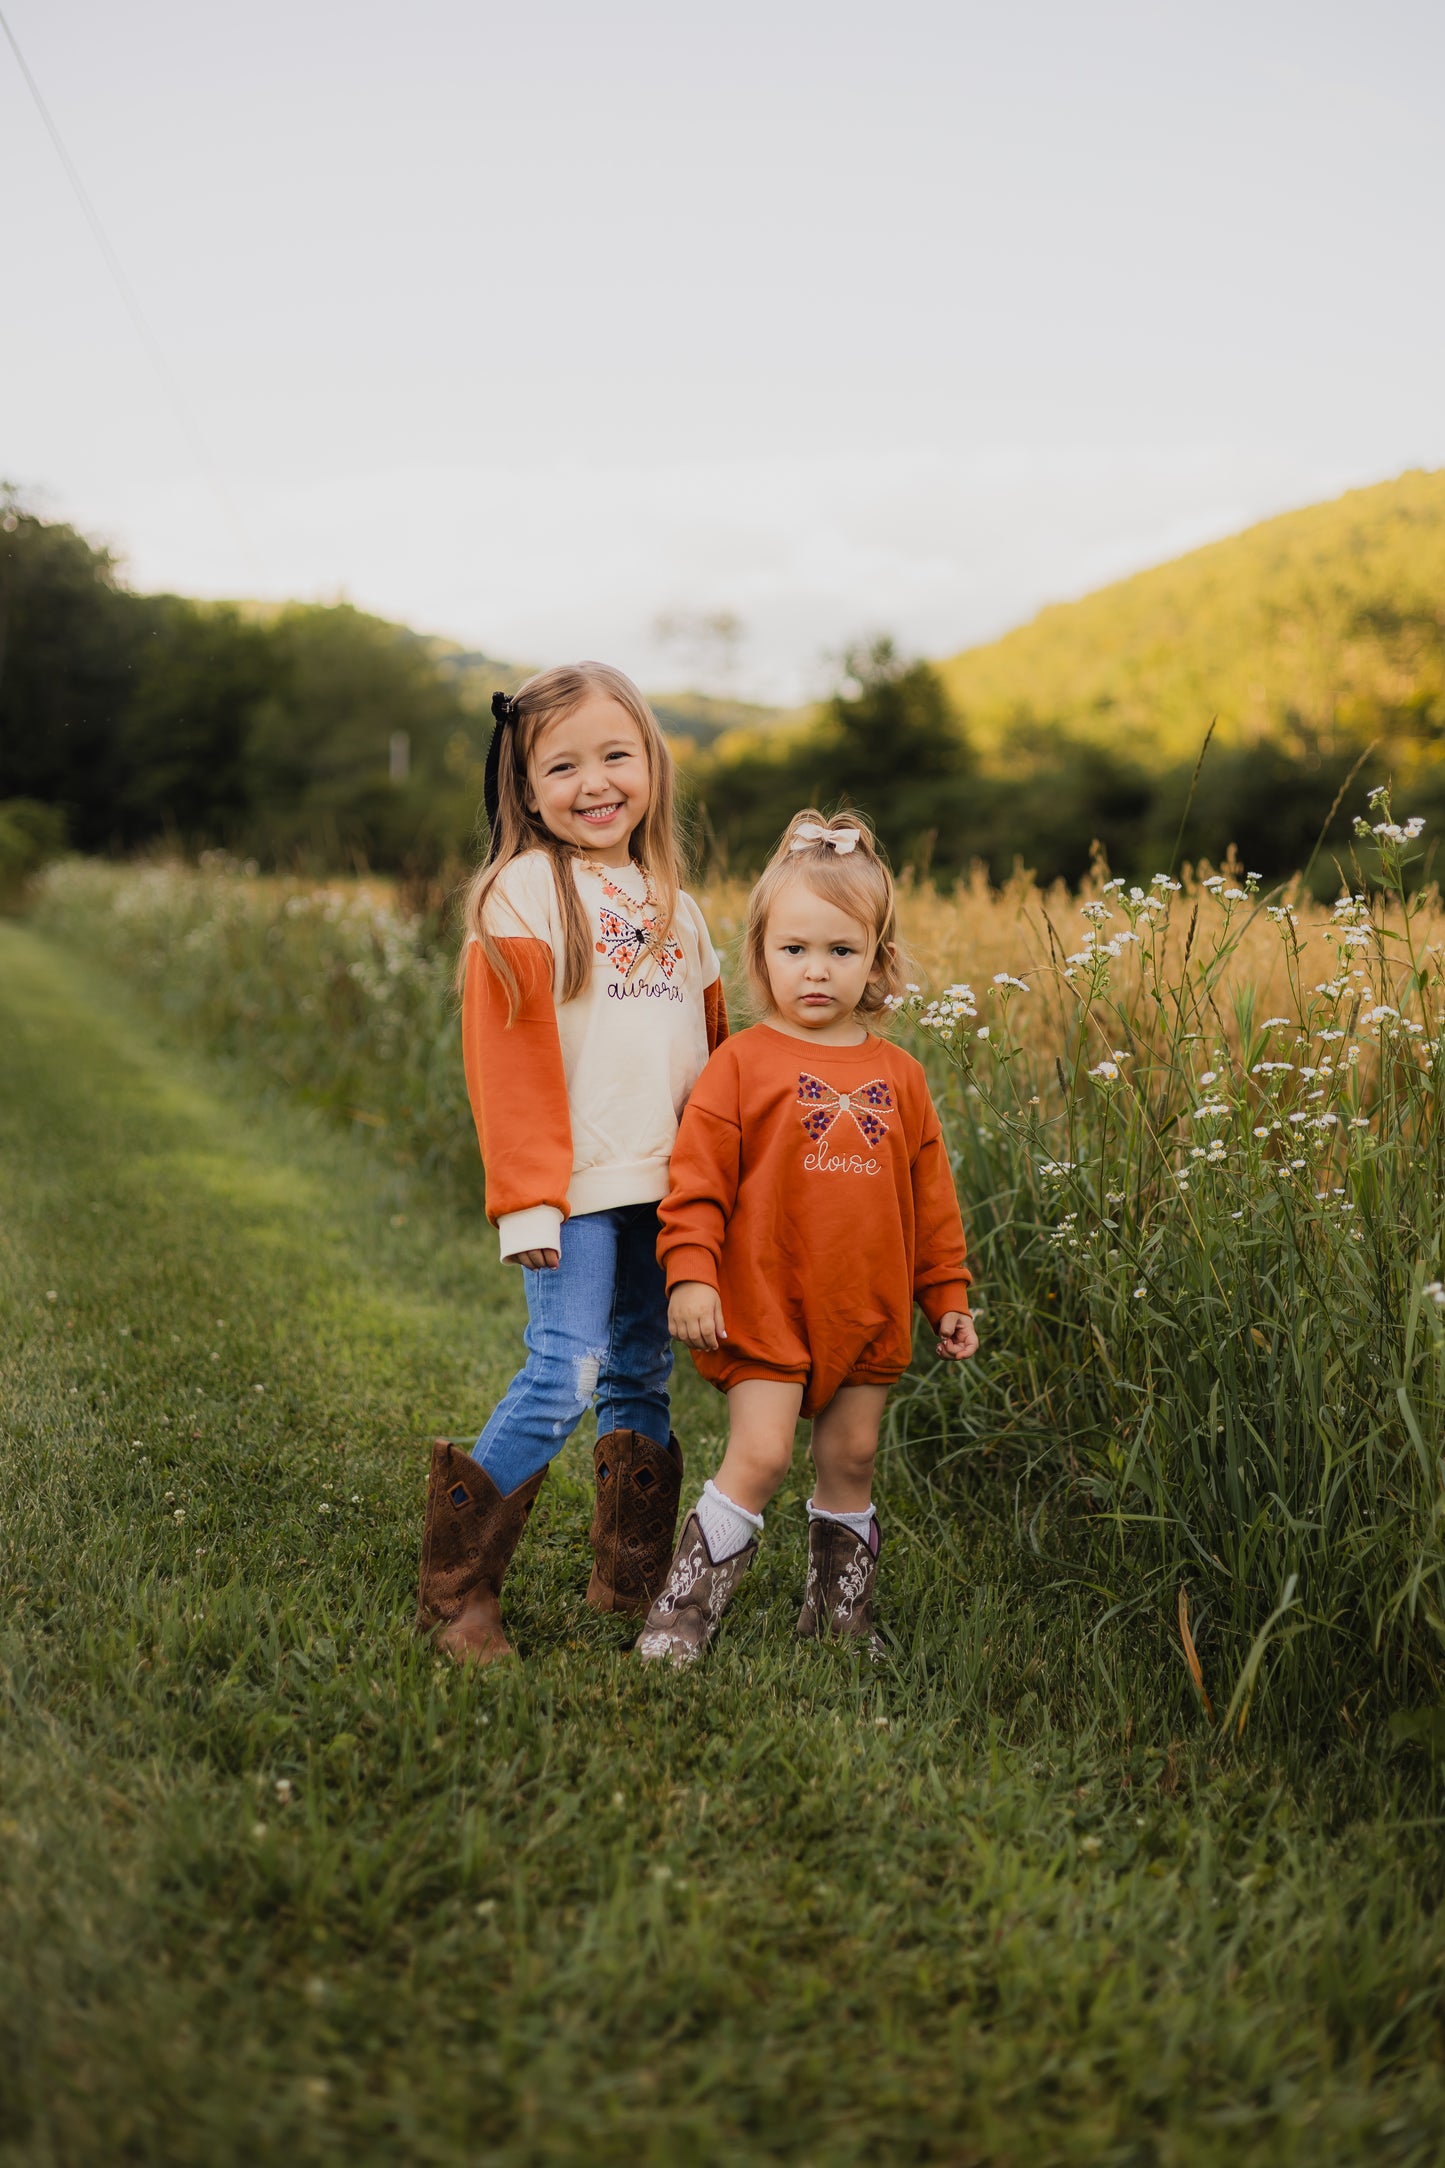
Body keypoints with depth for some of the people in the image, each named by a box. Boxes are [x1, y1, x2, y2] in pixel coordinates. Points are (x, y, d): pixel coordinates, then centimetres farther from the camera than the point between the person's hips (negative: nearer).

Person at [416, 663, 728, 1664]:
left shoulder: (674, 907, 14)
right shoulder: (523, 895, -5)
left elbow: (711, 1050, 21)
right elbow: (507, 1057, -11)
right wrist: (527, 1202, -16)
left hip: (663, 1187, 6)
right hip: (576, 1187, -6)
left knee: (642, 1380, 13)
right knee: (565, 1377, -12)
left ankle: (633, 1580, 28)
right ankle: (455, 1584, 4)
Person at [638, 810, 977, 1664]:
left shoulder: (899, 1077, 7)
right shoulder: (742, 1064, -5)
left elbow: (932, 1196, 14)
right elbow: (698, 1181, -7)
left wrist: (948, 1294, 15)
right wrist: (690, 1275, -15)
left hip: (869, 1311, 4)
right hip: (766, 1306, -4)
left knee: (852, 1465, 13)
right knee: (760, 1458, -10)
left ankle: (841, 1617, 30)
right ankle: (683, 1613, 5)